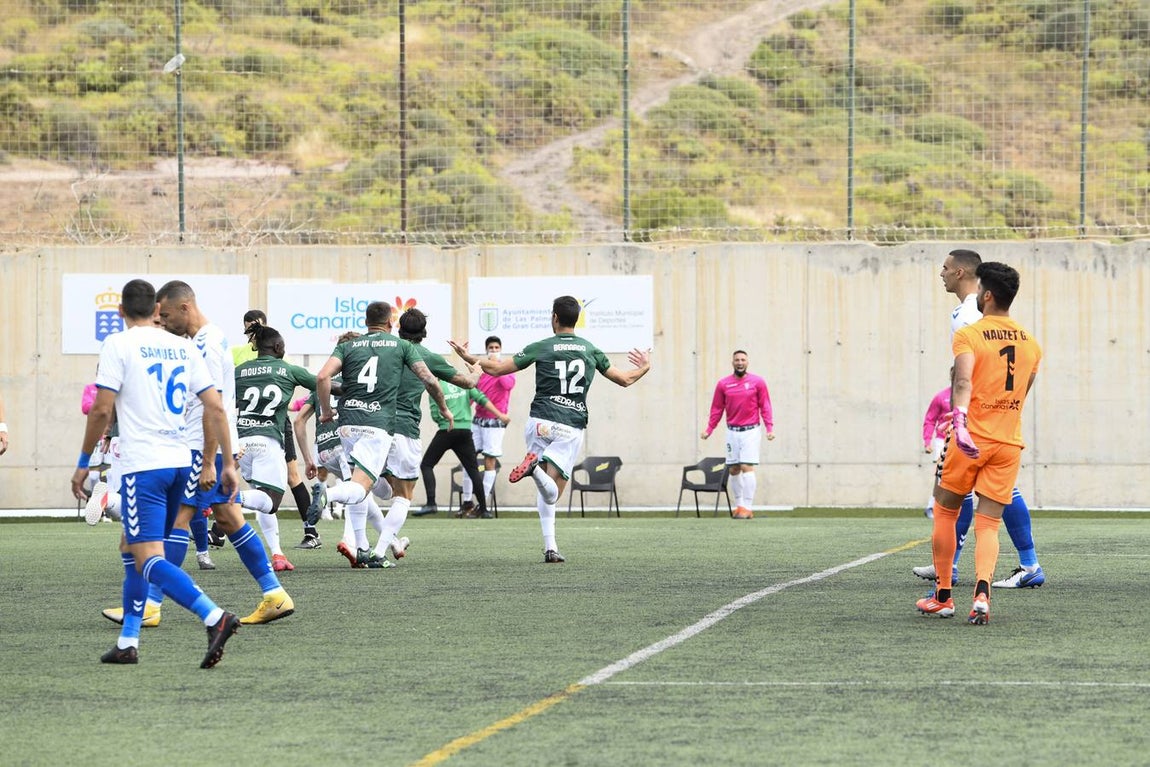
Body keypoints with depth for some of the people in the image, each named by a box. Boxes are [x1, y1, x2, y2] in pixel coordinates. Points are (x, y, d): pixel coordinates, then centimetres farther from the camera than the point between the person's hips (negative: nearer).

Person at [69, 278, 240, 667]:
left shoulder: (119, 345, -4)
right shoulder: (183, 347, 12)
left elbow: (101, 409, -9)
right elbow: (216, 407, 7)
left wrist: (83, 463, 2)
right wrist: (226, 463, 11)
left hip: (144, 466, -7)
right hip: (180, 462, 7)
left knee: (148, 559, -11)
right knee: (131, 548, 20)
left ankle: (215, 616, -32)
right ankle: (128, 642, 21)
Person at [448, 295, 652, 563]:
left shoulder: (541, 348, 1)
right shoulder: (590, 350, 8)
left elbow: (497, 369, 1)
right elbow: (624, 379, 18)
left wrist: (466, 356, 16)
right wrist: (644, 367, 39)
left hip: (540, 422, 0)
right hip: (571, 427, 0)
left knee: (545, 492, 16)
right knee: (552, 495, -4)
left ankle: (550, 547, 2)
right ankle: (536, 468, -37)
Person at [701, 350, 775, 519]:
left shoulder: (758, 382, -1)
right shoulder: (723, 384, 5)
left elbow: (765, 407, -1)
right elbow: (717, 409, 7)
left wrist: (770, 428, -12)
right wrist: (708, 430, -1)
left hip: (751, 431, -3)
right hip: (732, 432, 4)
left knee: (747, 467, -12)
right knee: (733, 469, 6)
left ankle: (748, 507, -13)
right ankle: (739, 505, 16)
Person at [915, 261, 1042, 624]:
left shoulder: (968, 335, -5)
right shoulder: (1031, 344, 12)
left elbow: (964, 381, -23)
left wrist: (960, 420, -36)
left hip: (970, 440, -4)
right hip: (1009, 443, 4)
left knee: (945, 513, 15)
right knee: (988, 524, 1)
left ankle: (943, 597, 19)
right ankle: (982, 592, -23)